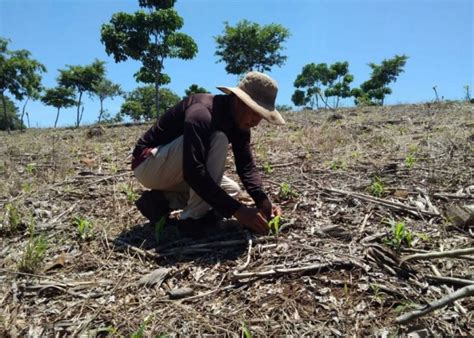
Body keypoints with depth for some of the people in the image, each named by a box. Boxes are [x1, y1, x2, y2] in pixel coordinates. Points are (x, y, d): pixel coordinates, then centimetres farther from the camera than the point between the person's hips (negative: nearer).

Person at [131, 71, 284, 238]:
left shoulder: (239, 122, -3)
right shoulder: (202, 113, -31)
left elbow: (247, 166, -6)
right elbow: (193, 173, -39)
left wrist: (262, 200, -23)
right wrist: (236, 209, -40)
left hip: (174, 171, 9)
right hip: (148, 164, -8)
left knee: (231, 190, 6)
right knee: (218, 140, -28)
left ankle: (161, 200, 1)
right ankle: (192, 218, -20)